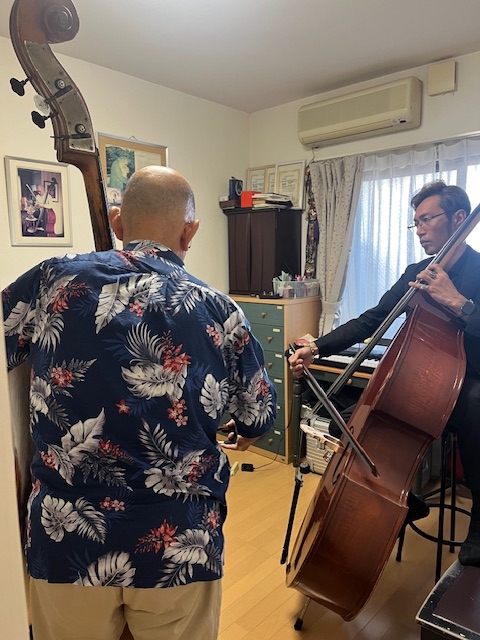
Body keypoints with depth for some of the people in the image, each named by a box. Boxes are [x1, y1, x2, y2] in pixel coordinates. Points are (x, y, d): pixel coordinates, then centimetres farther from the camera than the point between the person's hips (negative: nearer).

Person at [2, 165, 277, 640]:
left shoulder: (54, 279, -6)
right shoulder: (219, 311, -3)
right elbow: (259, 415, 8)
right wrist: (245, 431, 31)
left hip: (66, 542, 1)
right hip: (178, 547, 0)